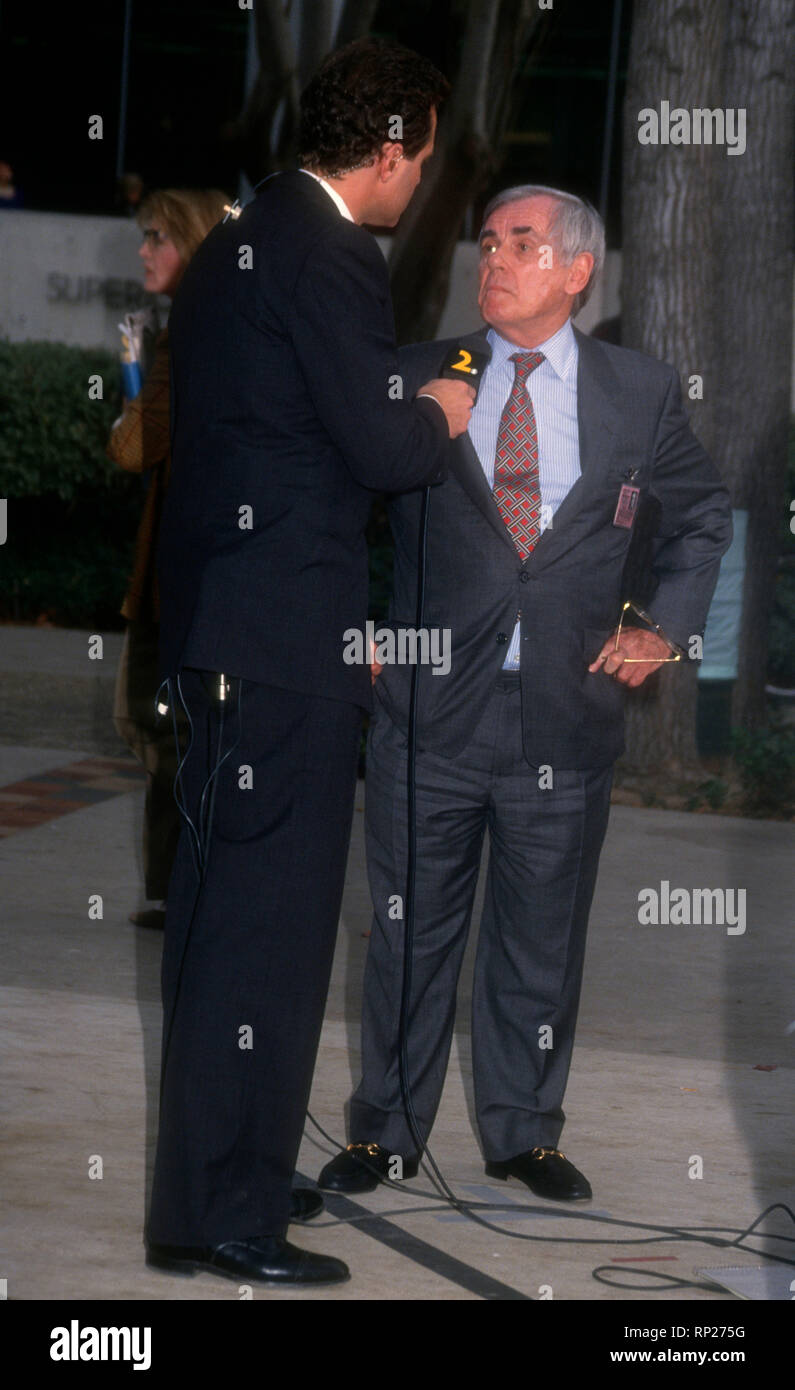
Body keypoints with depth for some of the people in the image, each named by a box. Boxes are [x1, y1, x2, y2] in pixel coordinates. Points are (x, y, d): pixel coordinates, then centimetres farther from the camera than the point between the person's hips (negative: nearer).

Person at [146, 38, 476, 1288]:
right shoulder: (329, 257, -15)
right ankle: (226, 1214, -4)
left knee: (219, 906, 16)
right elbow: (380, 450, -18)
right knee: (271, 918, -6)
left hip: (216, 624, 10)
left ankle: (213, 1175, 25)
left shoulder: (235, 245, 15)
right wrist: (440, 417, 2)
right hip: (291, 635, -10)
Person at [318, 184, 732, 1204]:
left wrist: (665, 628, 8)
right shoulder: (412, 380, 3)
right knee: (410, 931, 6)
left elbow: (703, 518, 19)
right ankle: (385, 1133, 18)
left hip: (566, 715, 0)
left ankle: (524, 1134, 22)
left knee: (541, 937, 9)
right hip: (429, 708, 0)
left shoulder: (643, 395, 5)